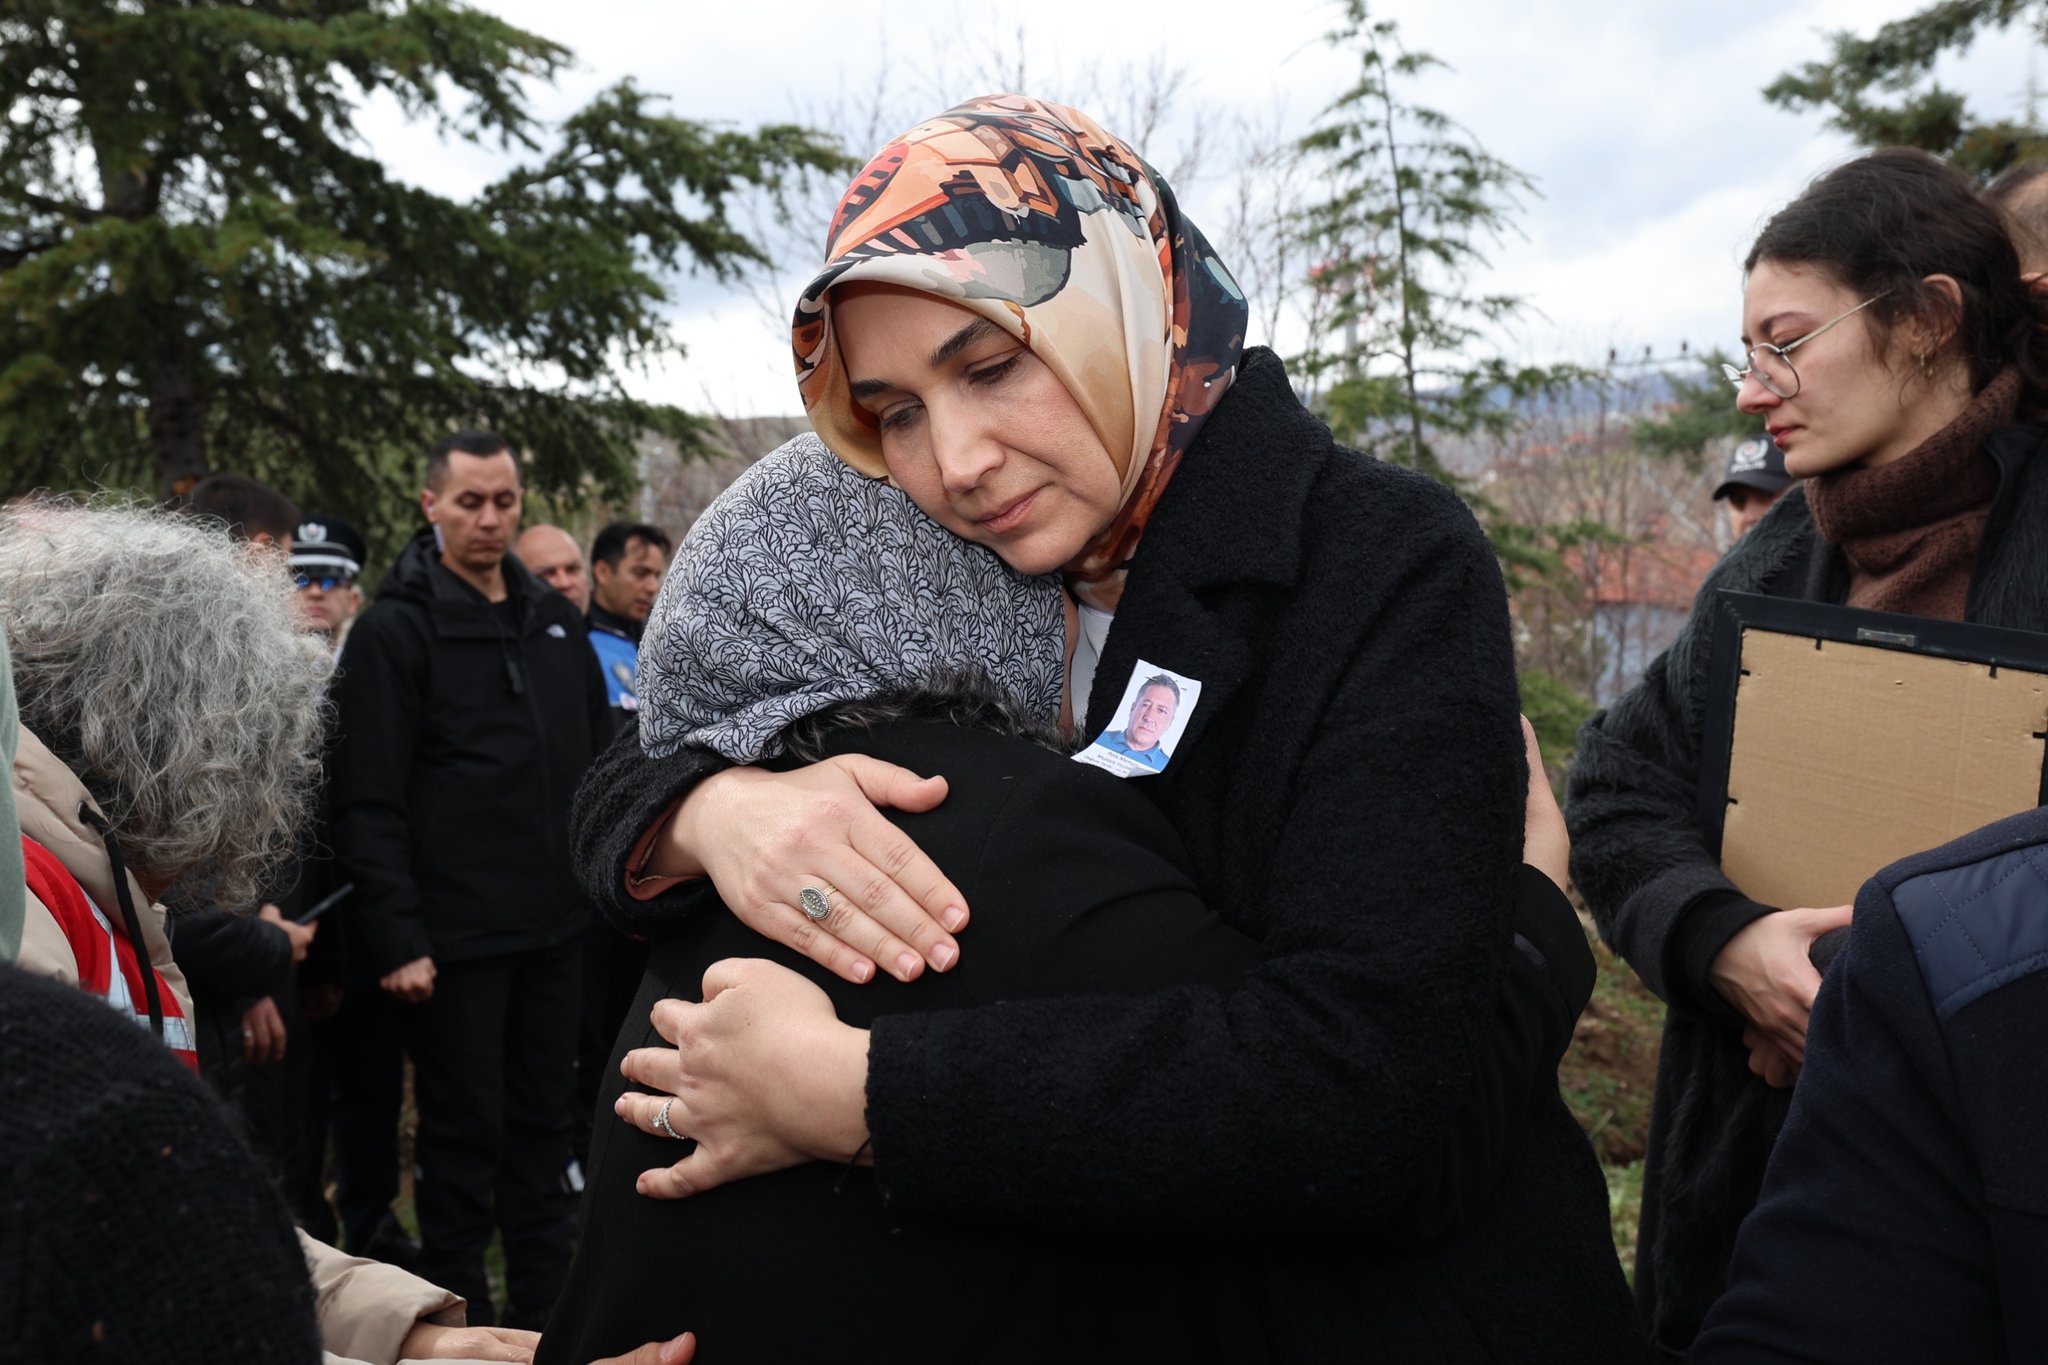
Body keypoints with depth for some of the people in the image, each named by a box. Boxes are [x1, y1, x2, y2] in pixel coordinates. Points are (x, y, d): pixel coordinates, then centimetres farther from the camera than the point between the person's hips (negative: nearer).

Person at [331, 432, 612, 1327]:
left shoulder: (554, 621, 11)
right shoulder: (396, 628, -8)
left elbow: (598, 761, 15)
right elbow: (370, 802, -13)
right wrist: (397, 939, -17)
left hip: (555, 925, 6)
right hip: (455, 934, -5)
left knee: (544, 1118, 15)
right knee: (465, 1129, 6)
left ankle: (545, 1306, 28)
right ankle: (460, 1318, 21)